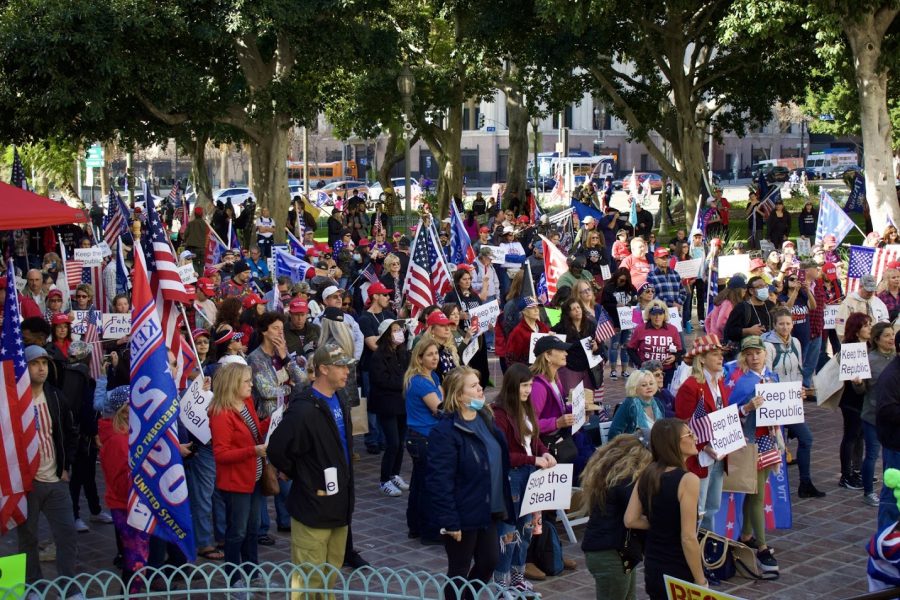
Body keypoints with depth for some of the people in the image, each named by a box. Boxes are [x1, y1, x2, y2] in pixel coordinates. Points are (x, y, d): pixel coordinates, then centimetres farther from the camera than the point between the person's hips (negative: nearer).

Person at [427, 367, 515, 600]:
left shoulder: (486, 419, 5)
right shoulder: (445, 432, -20)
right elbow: (439, 481, -22)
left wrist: (503, 504, 15)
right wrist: (449, 521, -22)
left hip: (488, 511, 8)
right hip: (464, 514, -8)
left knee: (489, 562, 16)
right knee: (459, 571, 8)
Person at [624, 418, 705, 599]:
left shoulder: (647, 475, 2)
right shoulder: (687, 479, -19)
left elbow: (630, 520, 2)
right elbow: (688, 538, -21)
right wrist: (700, 581, -13)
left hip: (652, 568, 7)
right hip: (680, 572, -6)